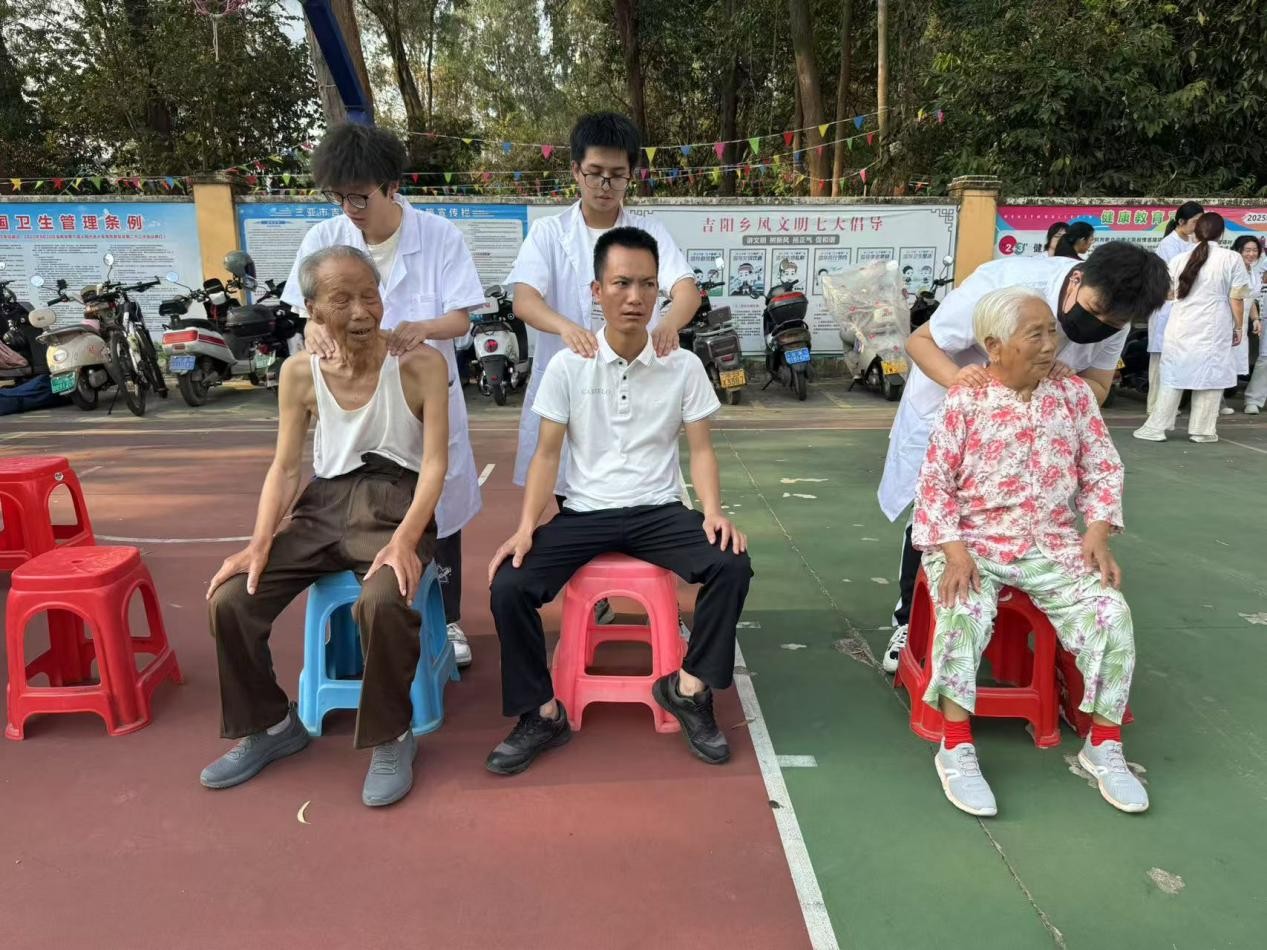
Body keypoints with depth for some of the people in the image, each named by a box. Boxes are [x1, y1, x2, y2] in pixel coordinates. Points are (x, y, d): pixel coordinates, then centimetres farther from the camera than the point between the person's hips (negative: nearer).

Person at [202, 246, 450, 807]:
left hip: (395, 501, -4)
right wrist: (260, 543, -9)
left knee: (382, 601, -35)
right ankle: (270, 725, 13)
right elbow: (286, 469, 7)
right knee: (230, 600, -13)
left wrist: (405, 540, -26)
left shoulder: (420, 365, -7)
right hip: (324, 504, 5)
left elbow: (435, 463, -11)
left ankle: (391, 737, -7)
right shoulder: (299, 373, 5)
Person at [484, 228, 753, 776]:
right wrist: (526, 527, -15)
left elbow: (700, 449, 3)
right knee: (508, 587, -22)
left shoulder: (684, 367, 0)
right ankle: (544, 714, 0)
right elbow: (547, 454, -1)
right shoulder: (567, 366, -1)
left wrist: (713, 511, -16)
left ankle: (688, 688, -3)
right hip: (584, 512, 0)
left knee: (732, 565, -26)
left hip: (659, 511, 1)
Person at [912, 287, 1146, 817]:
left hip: (1053, 545, 4)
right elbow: (935, 484, -8)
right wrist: (954, 551, -19)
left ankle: (1104, 746, 4)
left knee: (1111, 614, -17)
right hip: (975, 543, -3)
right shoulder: (964, 402, -7)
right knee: (964, 616, -31)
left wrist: (1098, 533, -6)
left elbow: (1103, 470, 9)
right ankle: (956, 749, -16)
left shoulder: (1074, 394, 4)